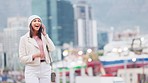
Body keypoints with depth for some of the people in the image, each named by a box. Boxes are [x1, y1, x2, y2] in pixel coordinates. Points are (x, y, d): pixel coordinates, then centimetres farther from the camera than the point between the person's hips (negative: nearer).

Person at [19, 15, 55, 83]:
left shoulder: (44, 36, 11)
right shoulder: (24, 39, -1)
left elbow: (52, 49, -2)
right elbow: (22, 58, -3)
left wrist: (45, 34, -2)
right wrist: (34, 56, -20)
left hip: (45, 69, 4)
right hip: (32, 70, -4)